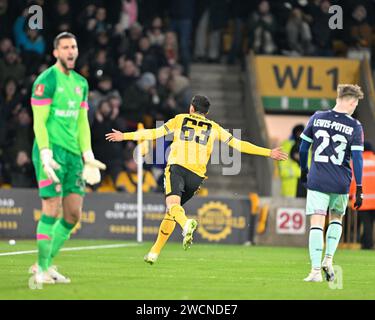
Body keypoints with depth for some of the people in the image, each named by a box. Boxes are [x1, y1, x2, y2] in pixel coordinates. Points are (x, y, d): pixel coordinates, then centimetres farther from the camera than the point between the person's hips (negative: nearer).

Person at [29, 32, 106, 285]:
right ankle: (42, 269, -2)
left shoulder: (80, 83, 16)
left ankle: (46, 263, 17)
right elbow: (39, 122, -11)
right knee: (52, 211, -10)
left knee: (73, 214, 5)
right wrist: (45, 155, -19)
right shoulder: (46, 81, -7)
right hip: (51, 152, -7)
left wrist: (88, 155, 12)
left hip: (73, 154, 7)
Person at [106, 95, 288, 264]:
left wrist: (124, 136, 23)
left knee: (172, 204, -24)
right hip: (197, 175, 3)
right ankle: (154, 252, 17)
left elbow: (154, 133, 15)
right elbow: (238, 144, 19)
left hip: (177, 168, -3)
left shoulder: (180, 119, 17)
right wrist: (268, 153, 25)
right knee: (172, 212, 17)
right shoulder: (214, 128, 20)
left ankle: (187, 224, -58)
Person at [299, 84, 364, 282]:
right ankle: (328, 259, 9)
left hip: (317, 181, 0)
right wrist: (359, 189, -3)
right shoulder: (355, 126, -3)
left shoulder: (317, 117, 1)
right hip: (341, 184, 0)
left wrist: (303, 170, 24)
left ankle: (316, 270, -10)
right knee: (336, 219, 23)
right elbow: (357, 158, -6)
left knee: (316, 224, -2)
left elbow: (303, 147, 8)